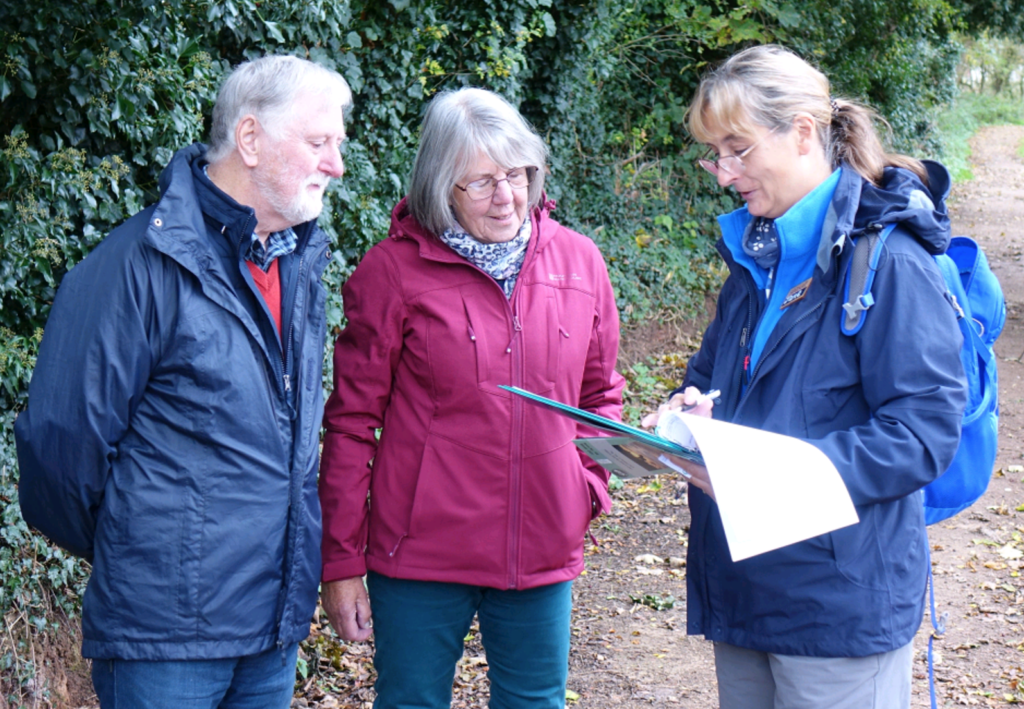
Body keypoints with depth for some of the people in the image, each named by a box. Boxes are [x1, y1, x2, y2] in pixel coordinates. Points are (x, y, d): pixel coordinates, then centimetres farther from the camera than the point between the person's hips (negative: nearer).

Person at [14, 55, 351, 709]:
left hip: (277, 626, 7)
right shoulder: (143, 265, -15)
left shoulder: (302, 263, 10)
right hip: (167, 629, -7)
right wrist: (124, 555, 2)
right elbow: (63, 438, -13)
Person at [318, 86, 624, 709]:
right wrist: (342, 562, -4)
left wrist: (589, 485, 0)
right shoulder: (393, 271, -8)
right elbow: (352, 423, -4)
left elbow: (600, 394, 17)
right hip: (421, 555, -3)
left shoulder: (578, 260, 4)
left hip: (543, 554, 4)